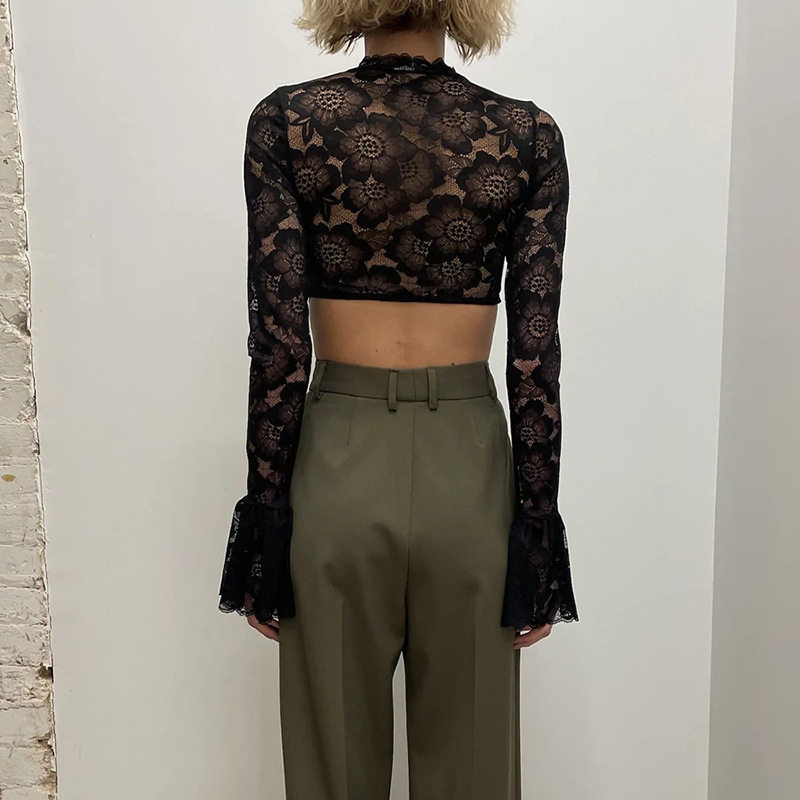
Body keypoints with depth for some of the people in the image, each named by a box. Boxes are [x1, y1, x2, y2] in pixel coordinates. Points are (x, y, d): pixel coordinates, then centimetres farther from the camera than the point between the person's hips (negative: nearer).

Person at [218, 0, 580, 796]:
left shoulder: (287, 122, -5)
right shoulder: (527, 135, -2)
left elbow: (278, 340, -8)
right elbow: (535, 353, -6)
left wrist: (264, 513, -1)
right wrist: (537, 522, 2)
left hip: (337, 460, 0)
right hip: (469, 462, 1)